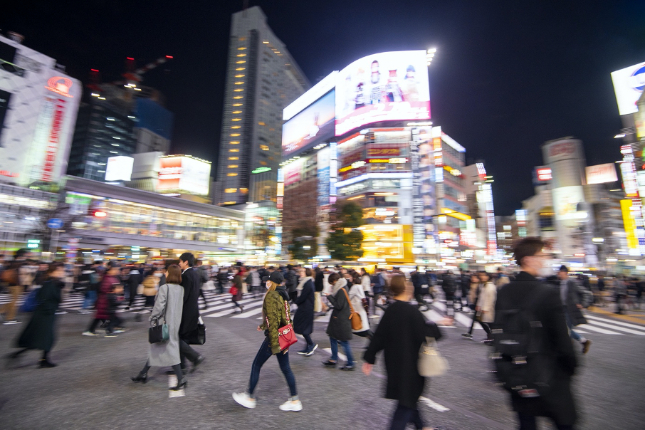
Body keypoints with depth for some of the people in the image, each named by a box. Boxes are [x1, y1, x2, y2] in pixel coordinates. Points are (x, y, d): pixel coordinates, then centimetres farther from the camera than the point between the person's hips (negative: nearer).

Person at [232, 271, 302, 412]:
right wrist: (263, 326, 29)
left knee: (256, 366, 13)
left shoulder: (271, 296, -20)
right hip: (284, 335, 8)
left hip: (274, 337, -8)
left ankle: (249, 398, 31)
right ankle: (295, 401, 24)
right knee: (285, 368, 16)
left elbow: (273, 321, -22)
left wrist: (274, 345, -20)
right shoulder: (282, 295, 7)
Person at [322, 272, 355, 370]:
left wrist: (329, 297, -17)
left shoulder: (341, 291, -22)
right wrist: (331, 296, 1)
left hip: (341, 320, -10)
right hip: (337, 318, 10)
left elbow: (338, 306, -24)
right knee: (333, 338, 18)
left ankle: (350, 364, 14)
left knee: (344, 342, 1)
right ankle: (333, 360, 31)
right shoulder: (339, 289, 8)